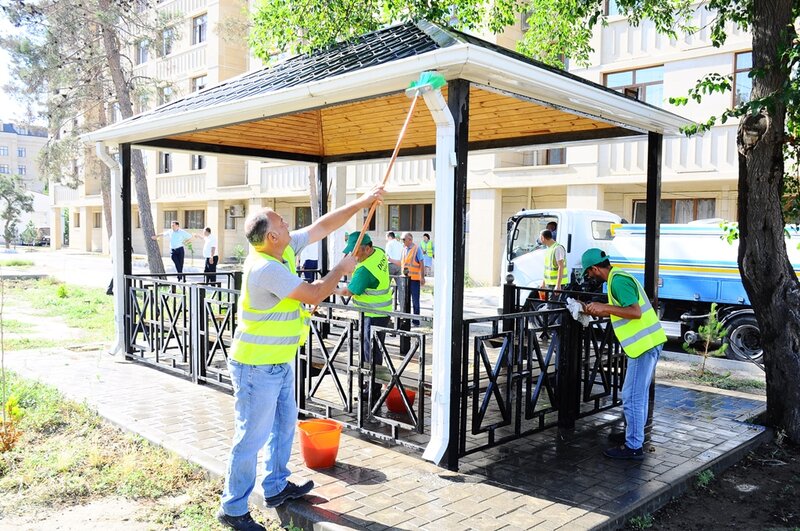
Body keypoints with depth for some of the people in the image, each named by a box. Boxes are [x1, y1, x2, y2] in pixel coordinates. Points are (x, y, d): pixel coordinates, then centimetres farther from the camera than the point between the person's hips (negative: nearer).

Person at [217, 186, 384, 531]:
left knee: (284, 423, 22)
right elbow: (314, 294, -23)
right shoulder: (266, 268, -27)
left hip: (280, 362, 10)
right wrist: (342, 269, -8)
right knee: (252, 436, 0)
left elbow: (323, 226, 6)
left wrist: (361, 202, 4)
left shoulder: (285, 250, 0)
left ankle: (276, 487, 38)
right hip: (257, 367, -10)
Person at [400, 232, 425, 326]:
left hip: (414, 278, -7)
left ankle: (416, 321, 6)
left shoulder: (417, 249, -9)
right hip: (405, 278, 7)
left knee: (415, 300, 0)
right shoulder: (404, 249, 12)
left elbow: (421, 263, -11)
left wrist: (422, 277, -14)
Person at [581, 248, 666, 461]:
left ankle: (633, 447, 4)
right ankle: (635, 434, 35)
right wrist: (596, 311, 22)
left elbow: (635, 312, -26)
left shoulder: (618, 281, -17)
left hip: (644, 344, -11)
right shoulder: (619, 276, 15)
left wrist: (604, 307, -23)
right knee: (640, 394, 21)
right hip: (649, 342, 11)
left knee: (632, 397, -4)